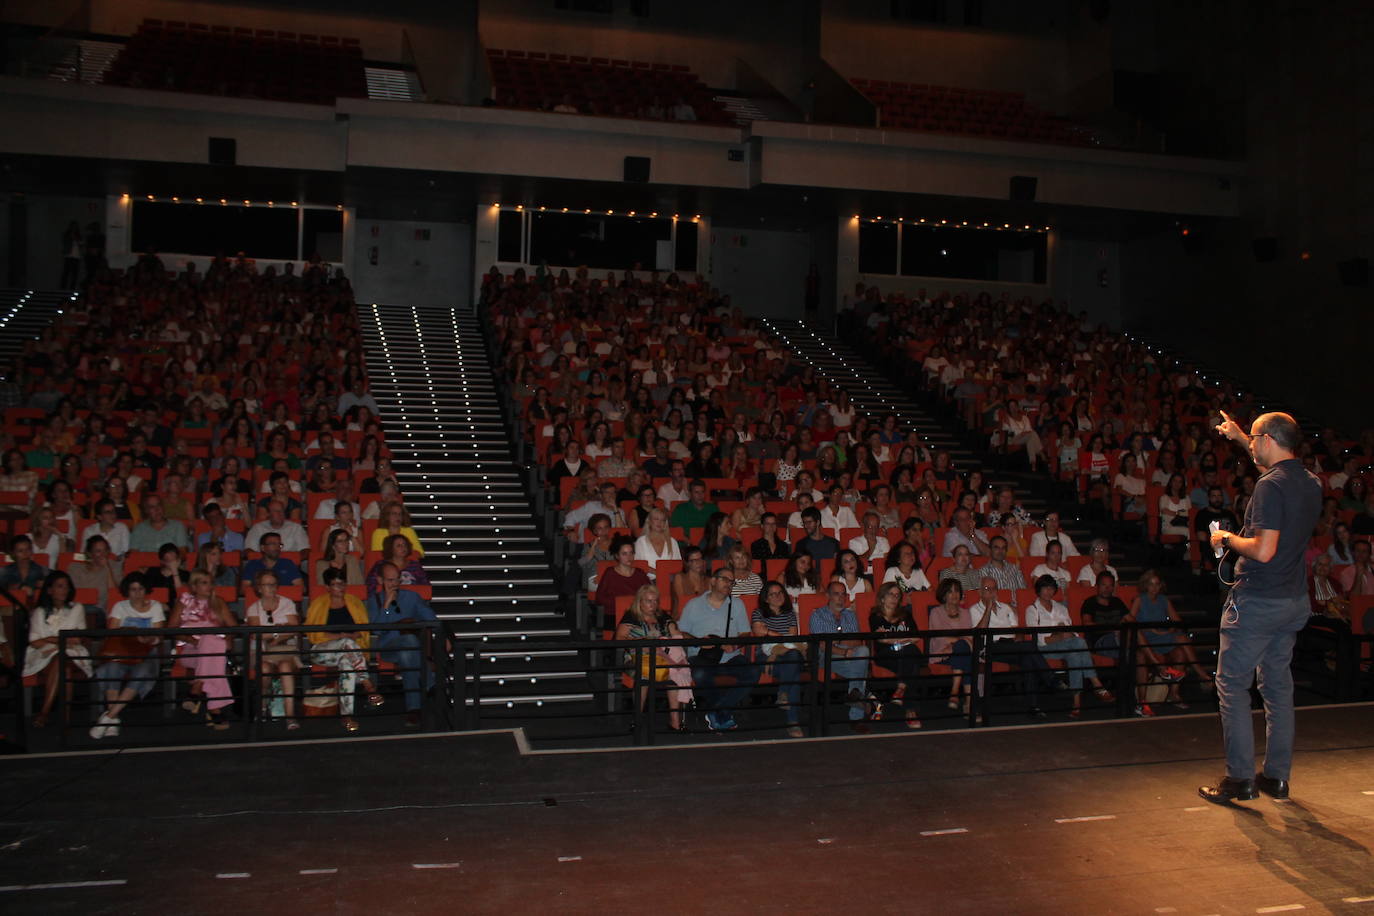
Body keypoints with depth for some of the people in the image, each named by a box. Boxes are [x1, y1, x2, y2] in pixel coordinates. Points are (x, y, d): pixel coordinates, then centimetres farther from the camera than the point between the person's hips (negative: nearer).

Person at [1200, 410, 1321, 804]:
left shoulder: (1270, 485, -20)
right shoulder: (1311, 483, 8)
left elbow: (1264, 550, -26)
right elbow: (1278, 462, 32)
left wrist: (1227, 539, -9)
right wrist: (1240, 437, 37)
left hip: (1258, 600, -8)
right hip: (1295, 600, 9)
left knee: (1232, 683, -1)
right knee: (1278, 684, 14)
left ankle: (1240, 778, 0)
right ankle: (1277, 775, 20)